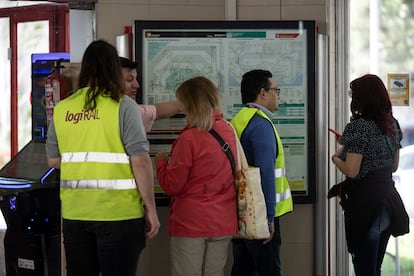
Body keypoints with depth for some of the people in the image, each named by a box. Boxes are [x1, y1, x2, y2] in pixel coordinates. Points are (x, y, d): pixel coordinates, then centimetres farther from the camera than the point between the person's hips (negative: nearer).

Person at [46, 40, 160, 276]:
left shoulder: (62, 109, 4)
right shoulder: (123, 106, -9)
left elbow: (53, 160, 13)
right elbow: (140, 161, -12)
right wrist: (151, 209, -6)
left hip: (74, 214, 4)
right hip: (118, 213, -4)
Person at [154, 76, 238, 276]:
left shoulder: (189, 138, -16)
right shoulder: (229, 131, 3)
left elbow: (171, 185, -11)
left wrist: (161, 161, 6)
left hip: (191, 222, -6)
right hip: (223, 222, 6)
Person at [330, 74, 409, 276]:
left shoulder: (358, 127, -15)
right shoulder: (393, 125, 8)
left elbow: (351, 171, -19)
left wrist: (336, 158, 1)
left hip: (365, 200, -7)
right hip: (388, 196, 8)